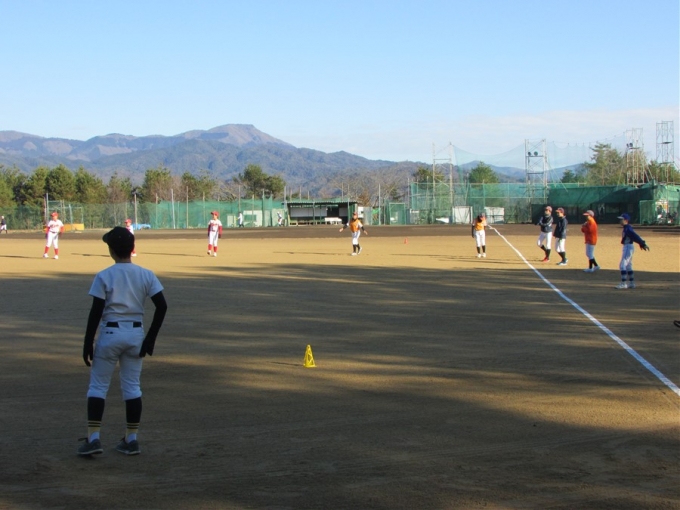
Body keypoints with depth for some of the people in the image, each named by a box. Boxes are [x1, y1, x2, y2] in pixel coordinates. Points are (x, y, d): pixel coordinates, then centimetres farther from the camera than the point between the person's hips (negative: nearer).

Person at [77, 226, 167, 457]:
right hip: (135, 334, 3)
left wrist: (88, 343, -4)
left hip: (110, 334, -3)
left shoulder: (104, 277, -9)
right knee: (132, 386, 11)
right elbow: (162, 306, -6)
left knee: (98, 386, 6)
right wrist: (151, 338, 0)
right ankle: (132, 439, 12)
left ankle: (93, 438, -1)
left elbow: (96, 312, -11)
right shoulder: (146, 275, 0)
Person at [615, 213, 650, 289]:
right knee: (628, 266, 16)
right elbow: (635, 237, 16)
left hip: (628, 247, -11)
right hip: (626, 247, 11)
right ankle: (631, 283, 22)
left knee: (622, 265, -11)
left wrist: (643, 244, -33)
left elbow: (635, 236, -26)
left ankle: (623, 283, -12)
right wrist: (642, 244, 15)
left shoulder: (628, 229, -17)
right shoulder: (626, 228, 13)